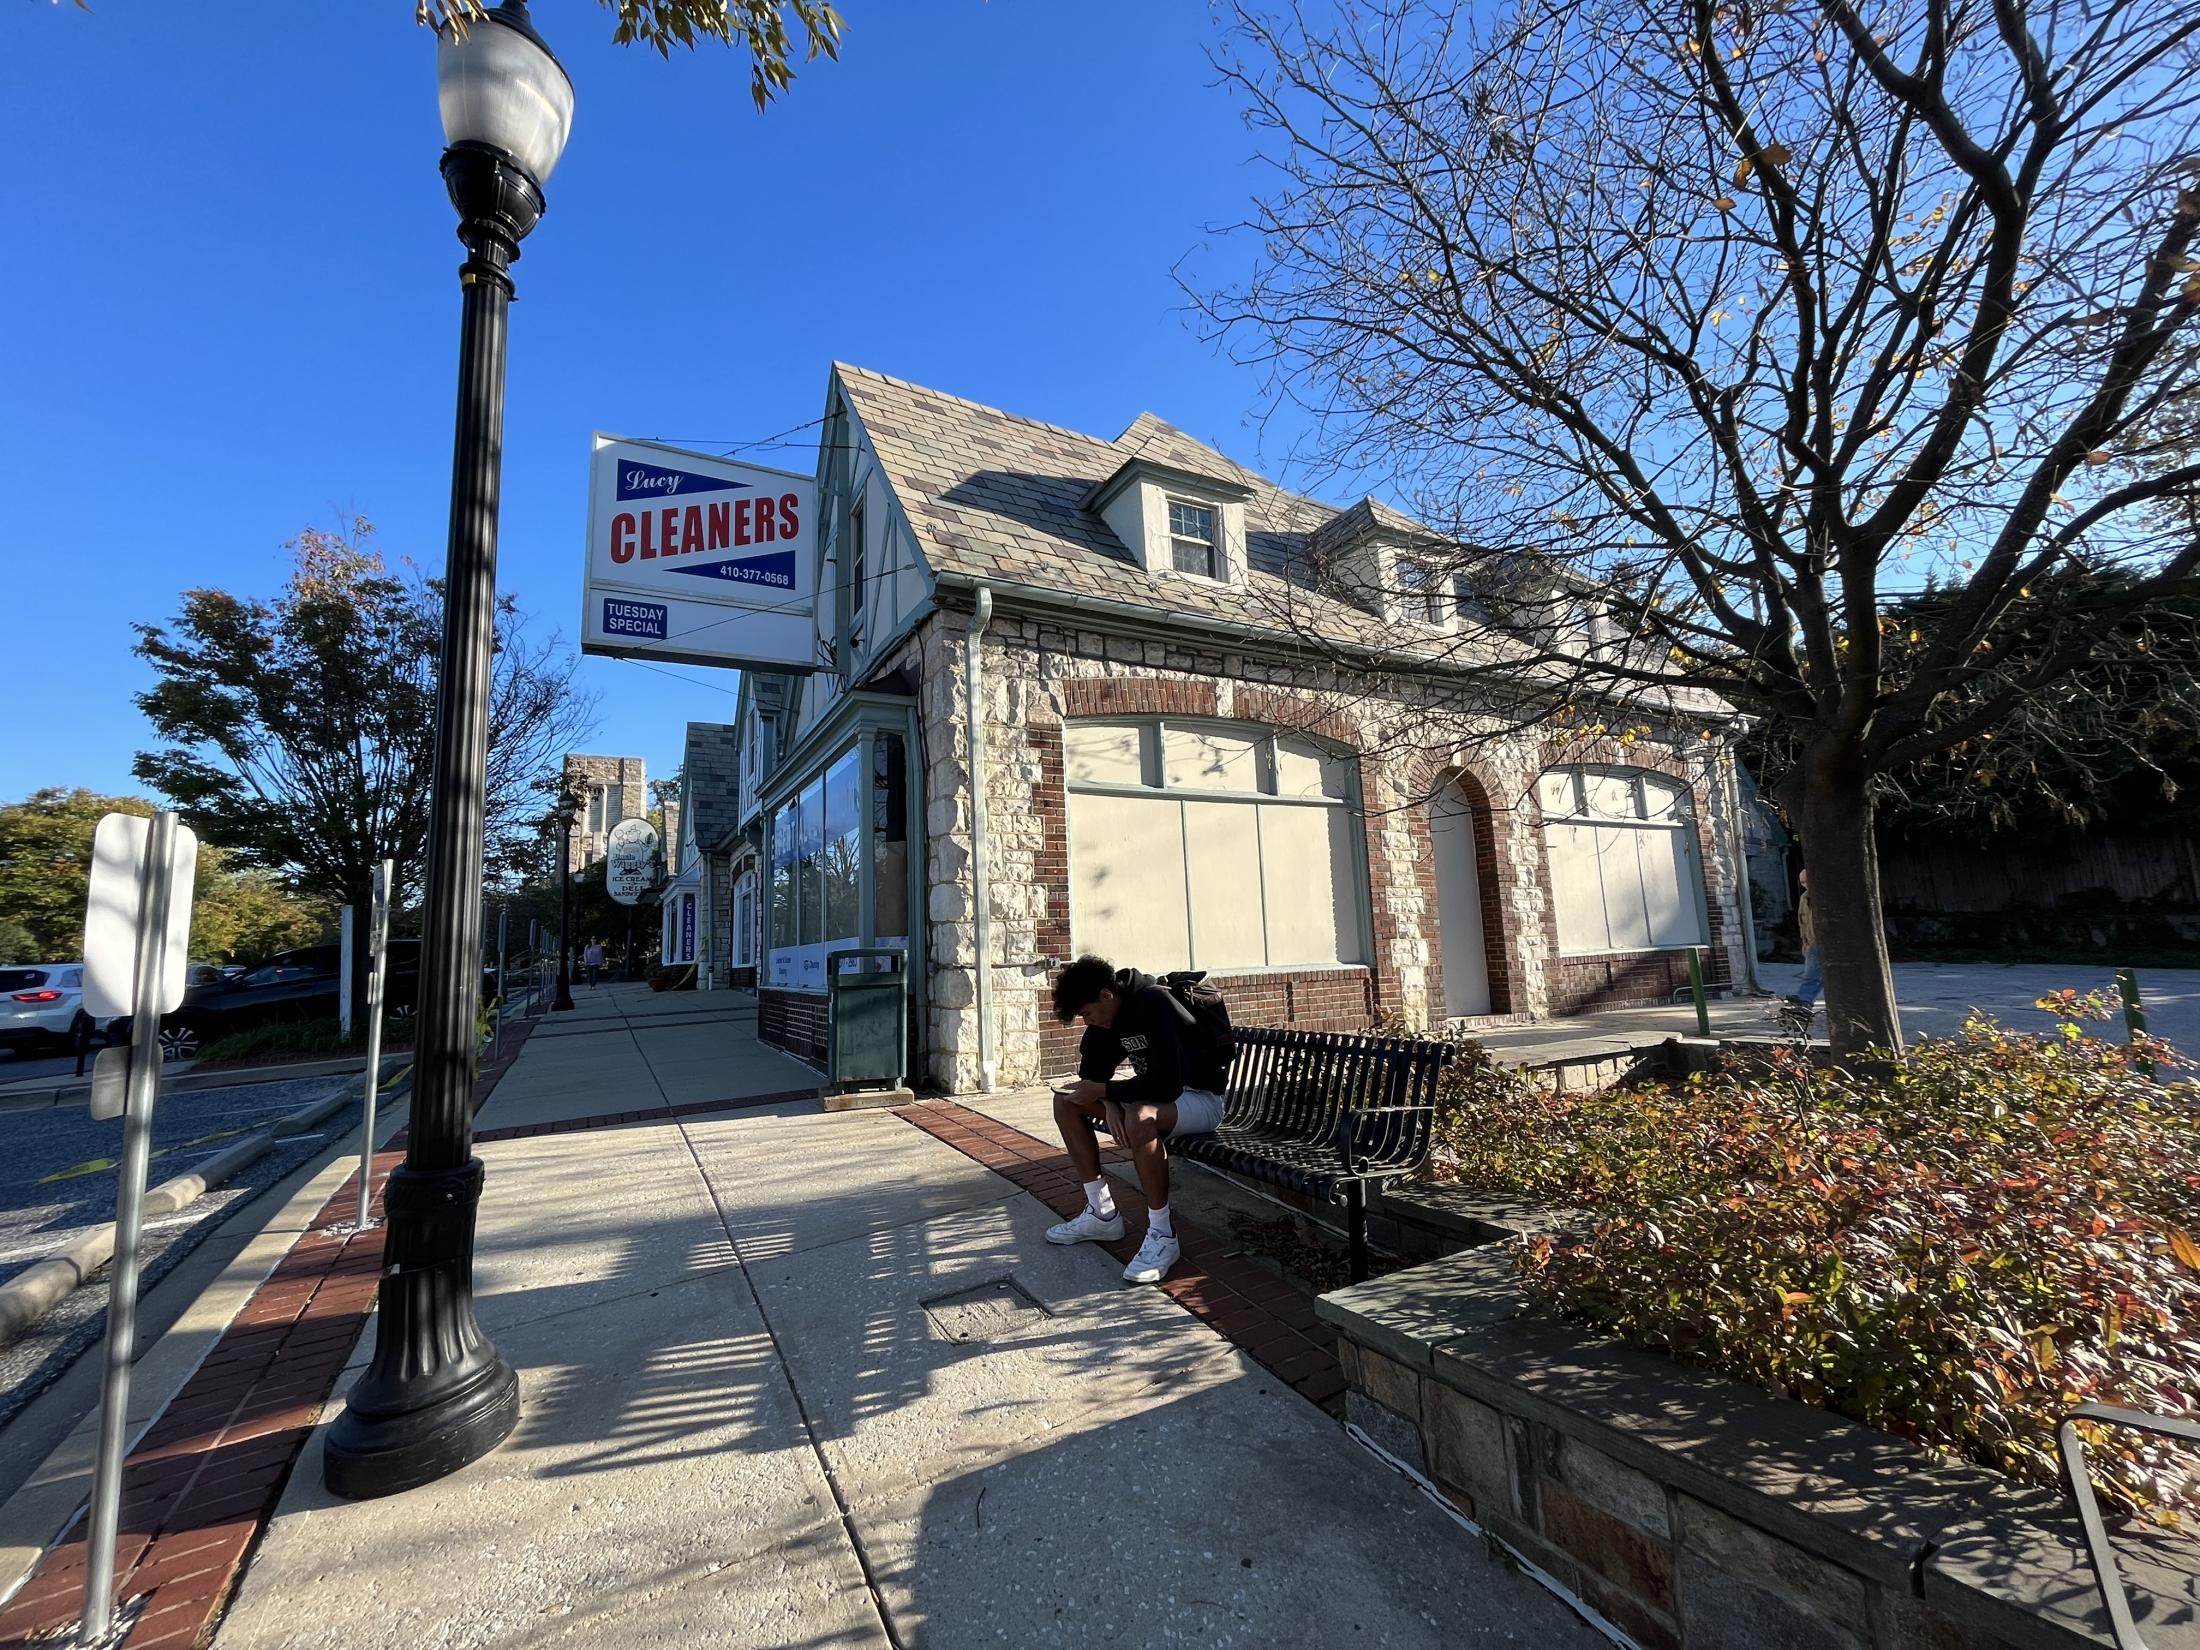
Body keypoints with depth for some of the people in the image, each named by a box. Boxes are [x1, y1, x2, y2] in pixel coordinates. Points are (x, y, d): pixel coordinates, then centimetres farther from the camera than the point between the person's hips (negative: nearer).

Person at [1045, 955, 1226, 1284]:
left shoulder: (1155, 1004, -28)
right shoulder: (1106, 1015, -3)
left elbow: (1165, 1085, -34)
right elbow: (1093, 1070, 5)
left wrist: (1103, 1090, -25)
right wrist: (1109, 1103, -16)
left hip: (1200, 1097, -9)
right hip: (1155, 1092, 9)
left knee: (1140, 1118, -39)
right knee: (1065, 1101, 0)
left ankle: (1162, 1234, -20)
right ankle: (1101, 1212, 6)